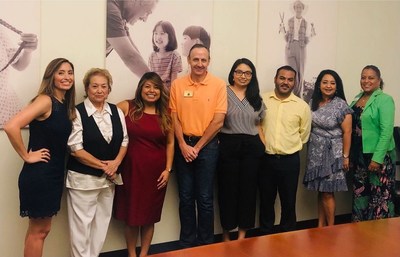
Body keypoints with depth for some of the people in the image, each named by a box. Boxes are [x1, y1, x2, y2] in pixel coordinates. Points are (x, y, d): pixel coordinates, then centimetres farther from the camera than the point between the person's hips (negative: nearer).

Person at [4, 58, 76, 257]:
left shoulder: (65, 105, 9)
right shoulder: (45, 100, -17)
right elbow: (11, 126, -29)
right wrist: (26, 156, -19)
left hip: (54, 174, 8)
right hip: (39, 174, -8)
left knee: (41, 229, 17)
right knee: (38, 230, 4)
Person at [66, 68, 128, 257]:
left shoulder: (117, 112, 6)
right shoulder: (77, 112, -11)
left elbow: (124, 140, 8)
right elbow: (75, 149, -14)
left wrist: (115, 163, -9)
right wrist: (103, 165, -13)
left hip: (109, 177, 5)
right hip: (83, 178, -5)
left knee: (102, 221, 14)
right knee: (82, 224, 2)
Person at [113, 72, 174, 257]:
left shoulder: (165, 114, 4)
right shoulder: (127, 107, -3)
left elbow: (170, 143, 8)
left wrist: (168, 169, 1)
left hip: (155, 171, 2)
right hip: (131, 169, -2)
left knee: (150, 215, 10)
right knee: (131, 214, 8)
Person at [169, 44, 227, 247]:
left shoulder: (219, 85, -5)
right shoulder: (177, 84, 1)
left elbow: (218, 121, -7)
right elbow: (174, 118, 2)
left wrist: (197, 147, -8)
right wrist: (183, 145, -8)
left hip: (207, 145, -2)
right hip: (183, 145, 2)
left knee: (205, 198, 5)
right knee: (186, 197, 10)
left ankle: (206, 243, 20)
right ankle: (187, 242, 23)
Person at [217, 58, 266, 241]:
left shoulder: (256, 98, 16)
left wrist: (265, 146, 9)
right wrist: (216, 143, -14)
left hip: (251, 147, 4)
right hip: (228, 145, -4)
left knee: (248, 188, 7)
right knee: (227, 188, 3)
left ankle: (242, 233, 19)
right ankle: (226, 232, 18)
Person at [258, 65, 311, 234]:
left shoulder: (302, 106, -1)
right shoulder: (261, 100, 0)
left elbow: (304, 135, 7)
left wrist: (290, 147, 6)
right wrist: (264, 145, 3)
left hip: (290, 160, 0)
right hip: (265, 159, 1)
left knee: (288, 201, 10)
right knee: (266, 200, 12)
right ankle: (265, 236, 27)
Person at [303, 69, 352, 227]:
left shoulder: (341, 105, -9)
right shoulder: (313, 102, 6)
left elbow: (347, 132, -9)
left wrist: (345, 156, -11)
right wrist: (311, 149, 7)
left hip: (332, 153, -4)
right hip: (315, 153, 4)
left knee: (327, 192, -1)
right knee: (319, 191, 10)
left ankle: (330, 228, 14)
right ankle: (320, 226, 21)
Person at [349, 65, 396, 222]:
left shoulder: (385, 100, -9)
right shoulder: (357, 98, 11)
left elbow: (387, 131, -17)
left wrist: (377, 158, -22)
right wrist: (349, 155, 9)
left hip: (379, 156, -7)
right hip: (359, 155, 7)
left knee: (380, 195, -1)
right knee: (360, 192, 13)